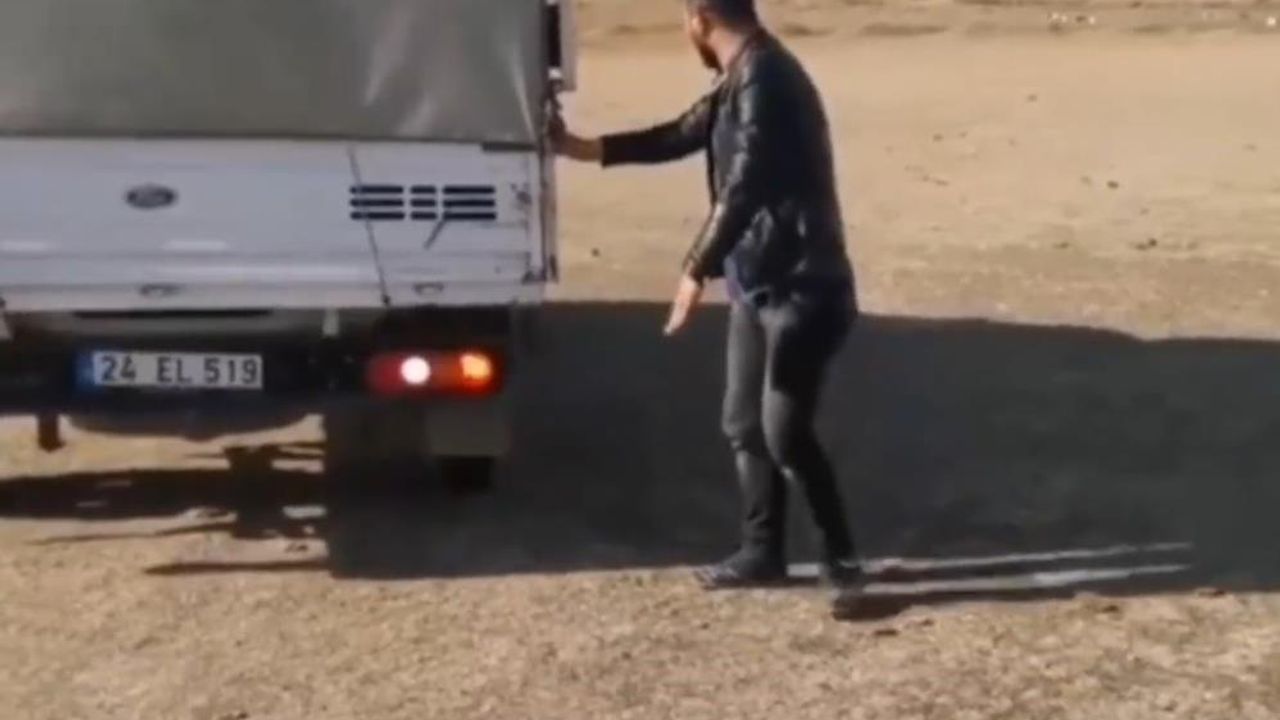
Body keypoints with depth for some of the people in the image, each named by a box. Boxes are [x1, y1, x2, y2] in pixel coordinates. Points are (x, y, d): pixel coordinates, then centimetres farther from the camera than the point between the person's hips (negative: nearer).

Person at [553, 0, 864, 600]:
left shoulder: (764, 77, -20)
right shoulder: (741, 79, 13)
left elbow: (743, 187, -27)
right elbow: (684, 135, 28)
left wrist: (696, 270, -25)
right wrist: (590, 148, 31)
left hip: (801, 287, -10)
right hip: (759, 283, 10)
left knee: (784, 431, -8)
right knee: (745, 425, 13)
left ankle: (842, 558, 5)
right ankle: (762, 552, 24)